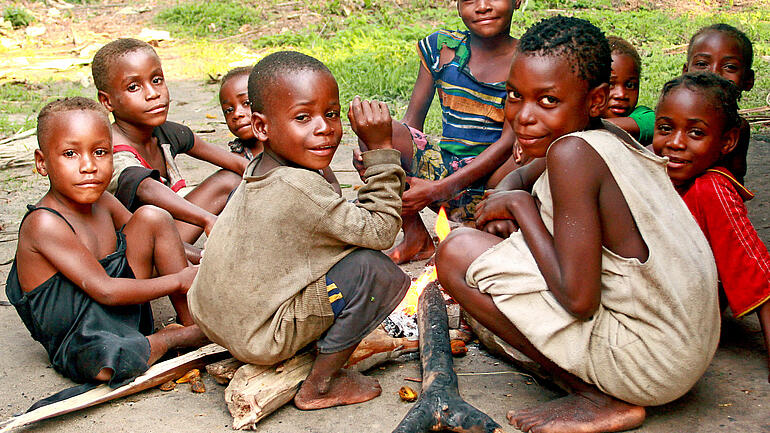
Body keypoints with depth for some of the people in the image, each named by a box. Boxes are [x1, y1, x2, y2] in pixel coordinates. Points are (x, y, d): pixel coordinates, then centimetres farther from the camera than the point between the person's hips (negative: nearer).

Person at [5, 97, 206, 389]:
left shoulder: (103, 203, 2)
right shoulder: (44, 223, -22)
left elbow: (152, 241, 16)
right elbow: (105, 290, -25)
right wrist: (178, 280, -18)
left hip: (125, 313, 8)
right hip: (78, 345, -7)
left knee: (151, 216, -3)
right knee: (105, 364, -43)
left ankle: (195, 320, -2)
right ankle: (173, 337, -9)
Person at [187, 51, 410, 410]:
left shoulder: (258, 168, 3)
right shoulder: (298, 189, -26)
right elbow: (379, 231, -20)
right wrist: (381, 150, -18)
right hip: (258, 337, -9)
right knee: (378, 272, -17)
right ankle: (321, 384, -1)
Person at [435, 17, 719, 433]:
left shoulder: (572, 151, -20)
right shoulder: (616, 137, 5)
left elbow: (579, 299, -22)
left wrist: (520, 206, -11)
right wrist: (515, 223, 2)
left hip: (650, 363, -9)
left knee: (458, 252, -12)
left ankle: (596, 398, -3)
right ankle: (606, 389, 12)